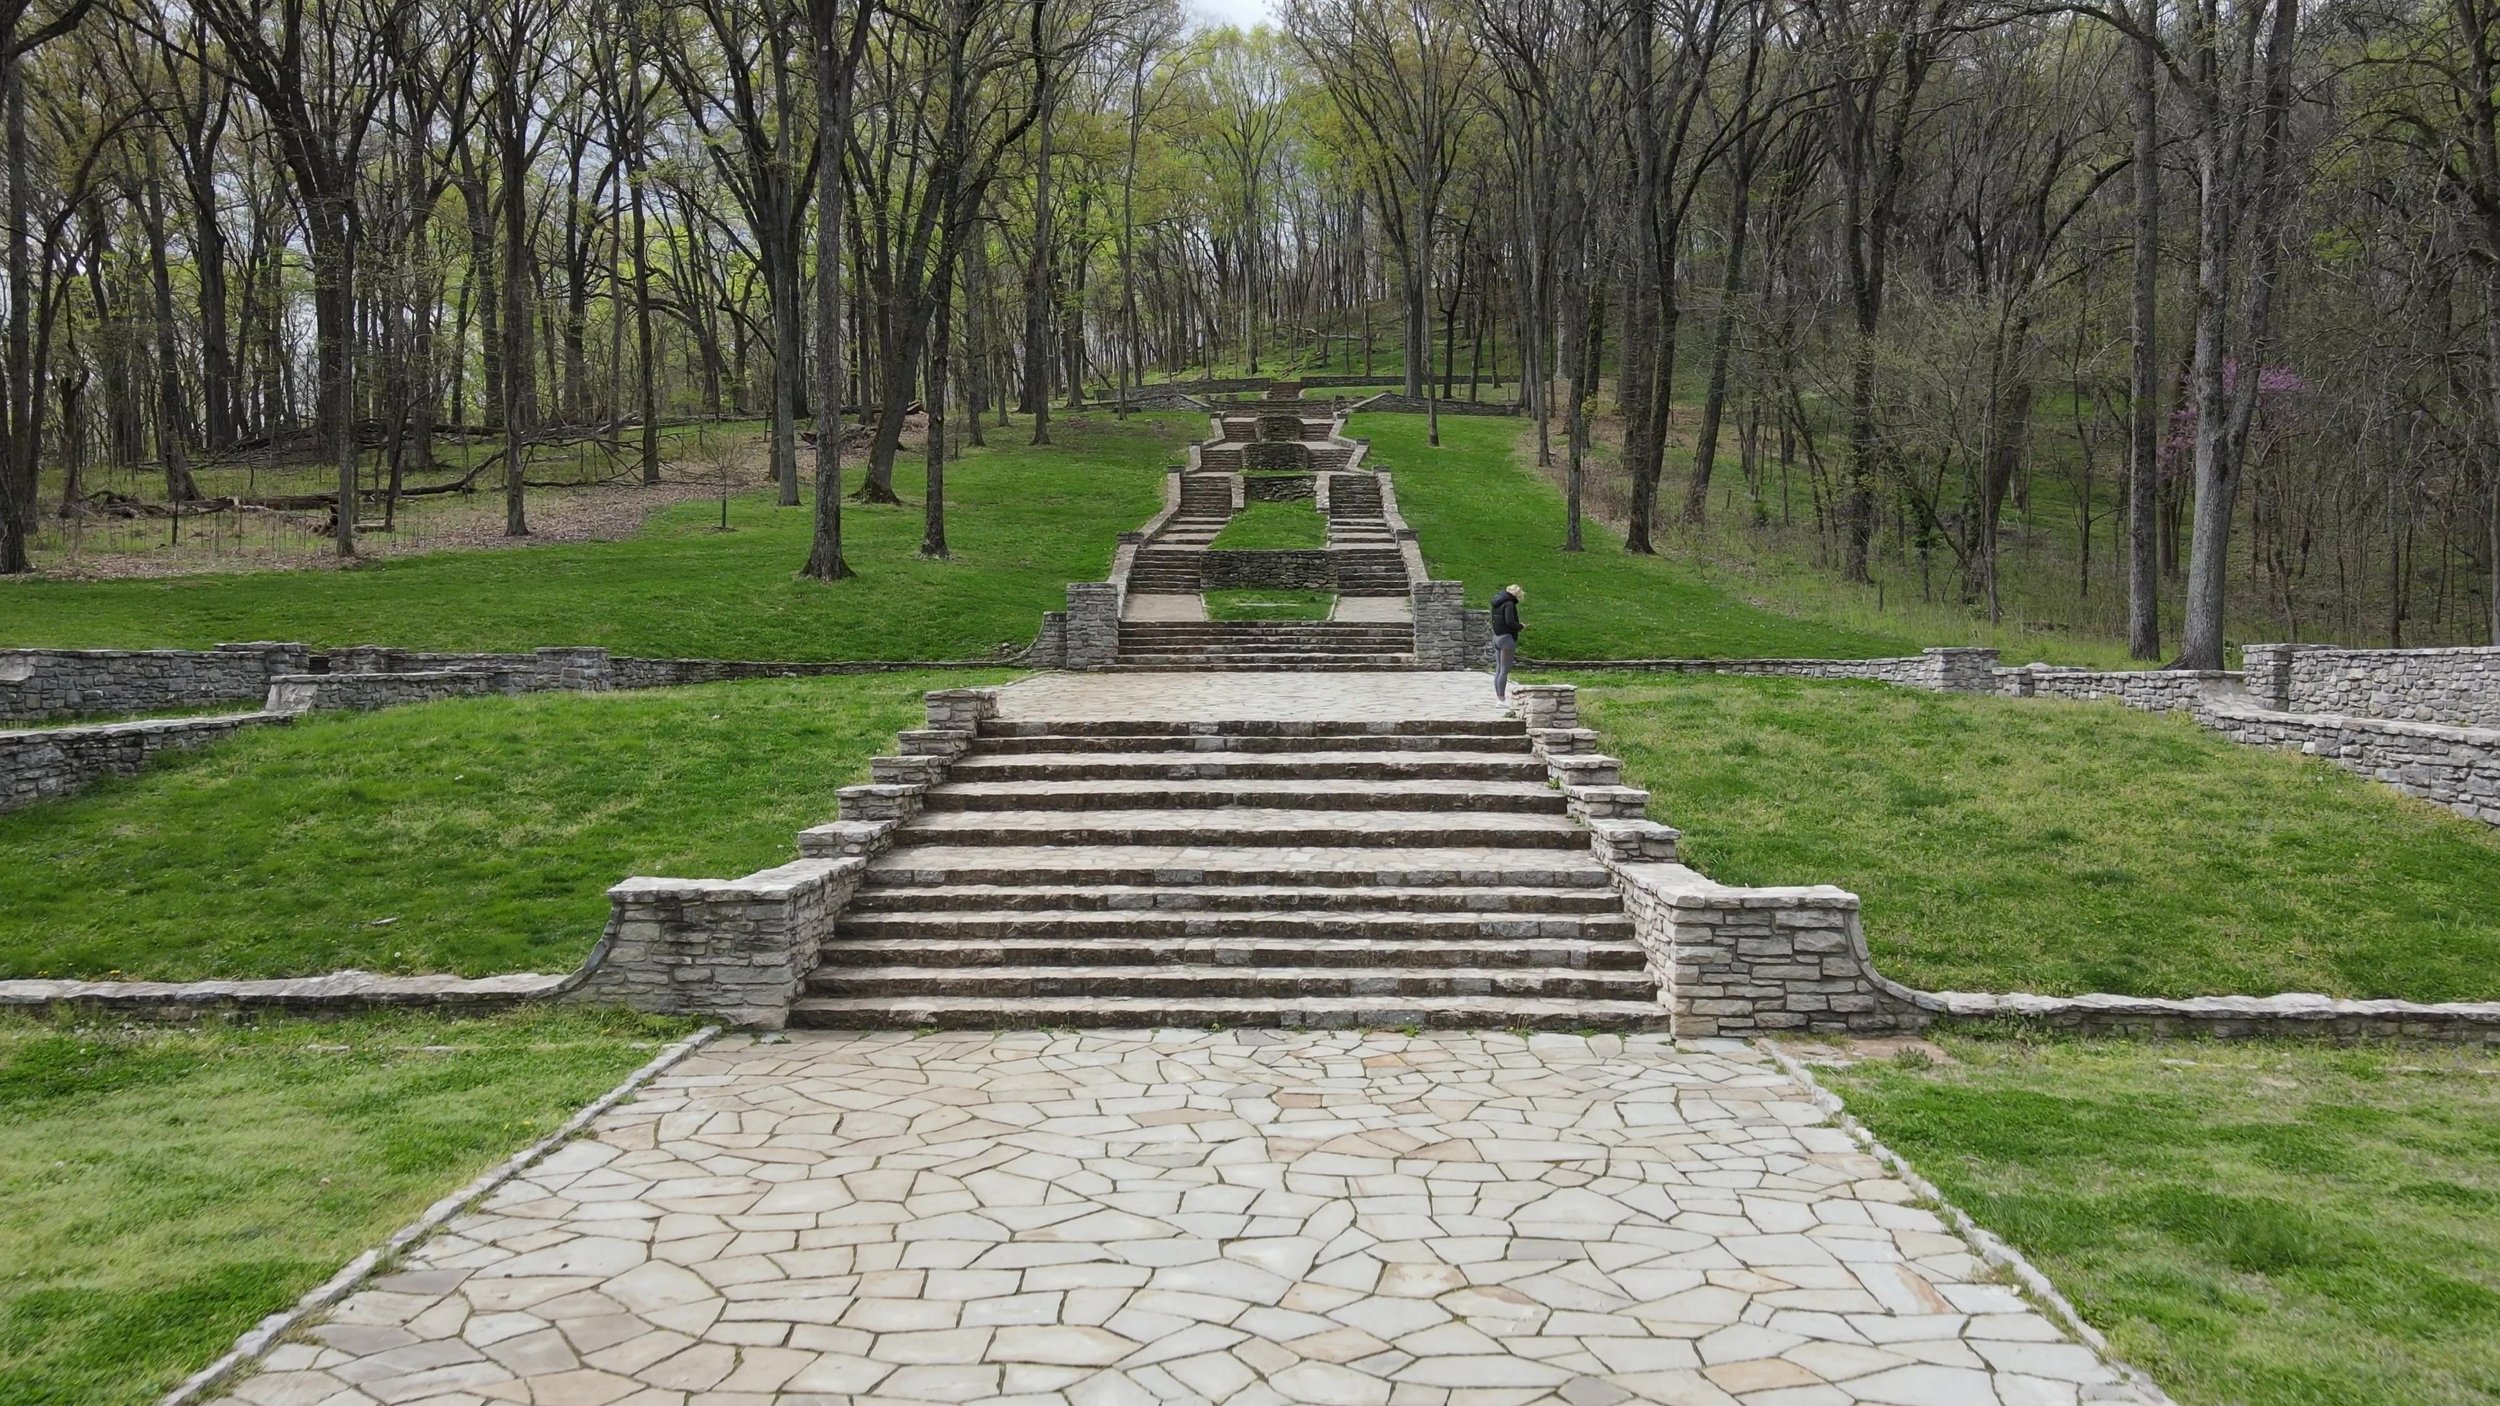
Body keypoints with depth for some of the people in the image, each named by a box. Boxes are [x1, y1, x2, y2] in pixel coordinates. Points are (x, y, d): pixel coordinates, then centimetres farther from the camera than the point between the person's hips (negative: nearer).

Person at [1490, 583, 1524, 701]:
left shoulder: (1497, 603, 12)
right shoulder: (1509, 604, -14)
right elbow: (1510, 621, -23)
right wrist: (1520, 626, -5)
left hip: (1497, 637, 9)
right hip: (1507, 638, -9)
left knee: (1498, 669, 11)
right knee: (1505, 670, -7)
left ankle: (1498, 698, 13)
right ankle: (1501, 699, -8)